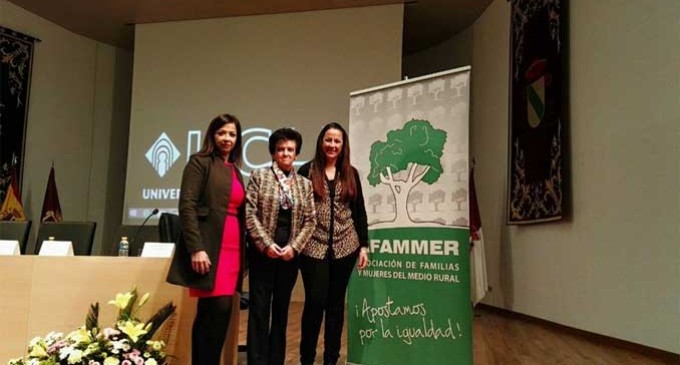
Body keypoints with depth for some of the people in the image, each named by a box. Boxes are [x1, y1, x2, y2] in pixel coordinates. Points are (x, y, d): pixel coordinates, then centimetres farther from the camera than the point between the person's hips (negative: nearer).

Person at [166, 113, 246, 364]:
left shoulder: (235, 170, 19)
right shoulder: (200, 162, -1)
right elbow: (187, 206, -10)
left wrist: (242, 251, 14)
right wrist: (196, 248, -19)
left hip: (232, 249, 6)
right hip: (208, 248, -6)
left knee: (208, 313, 9)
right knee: (219, 309, -11)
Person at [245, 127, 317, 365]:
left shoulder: (305, 184, 9)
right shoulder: (259, 177, 1)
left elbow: (310, 220, 5)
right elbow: (249, 213, -6)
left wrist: (294, 247, -8)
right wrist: (266, 244, -14)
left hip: (290, 254, 3)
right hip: (263, 252, -3)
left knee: (282, 308, 10)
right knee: (259, 308, -2)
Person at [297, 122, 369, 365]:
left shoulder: (351, 174, 8)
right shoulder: (307, 171, 0)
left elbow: (359, 211, 10)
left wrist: (364, 245, 5)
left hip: (345, 247, 3)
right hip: (314, 247, -2)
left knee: (336, 302, 9)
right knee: (315, 301, -3)